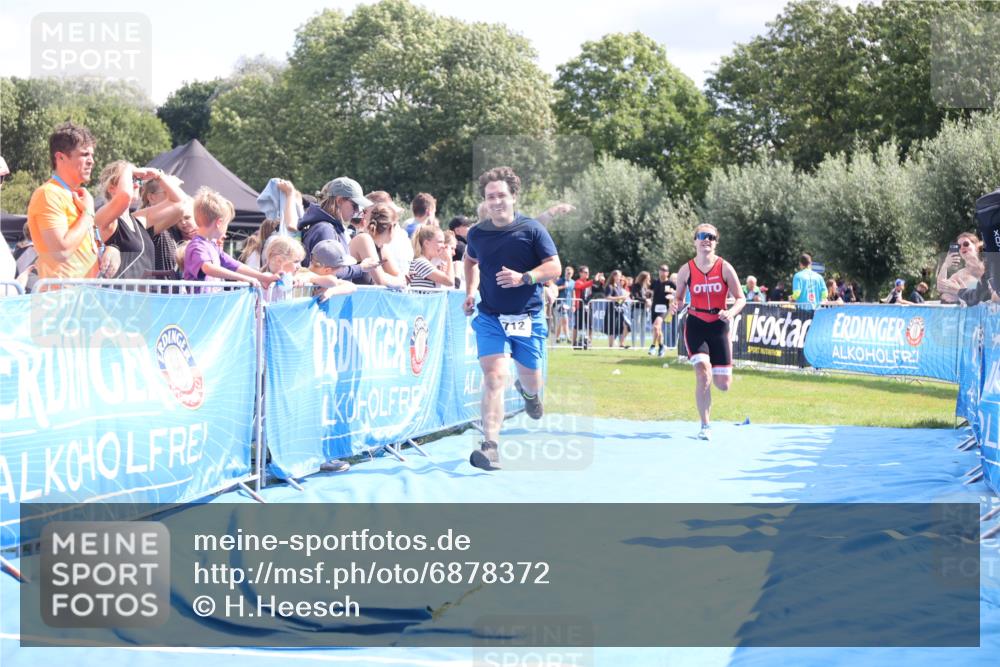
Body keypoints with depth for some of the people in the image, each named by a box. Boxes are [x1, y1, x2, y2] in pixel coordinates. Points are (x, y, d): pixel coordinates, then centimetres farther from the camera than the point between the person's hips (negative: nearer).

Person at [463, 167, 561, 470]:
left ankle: (528, 391, 54)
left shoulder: (531, 229, -7)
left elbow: (554, 267, -8)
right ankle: (490, 447, -21)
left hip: (528, 318, 0)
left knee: (531, 380, 13)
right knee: (494, 377, -17)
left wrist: (523, 278, -23)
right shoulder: (477, 234, 1)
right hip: (490, 318, 0)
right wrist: (470, 291, 12)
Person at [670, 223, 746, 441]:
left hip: (719, 327, 1)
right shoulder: (686, 270, -4)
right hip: (695, 326, -1)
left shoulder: (724, 268, -6)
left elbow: (741, 298, -3)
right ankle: (705, 426, -4)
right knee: (704, 375, -19)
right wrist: (674, 306, -16)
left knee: (723, 384, 3)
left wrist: (731, 313, -23)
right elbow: (678, 297, 8)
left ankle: (717, 370, 44)